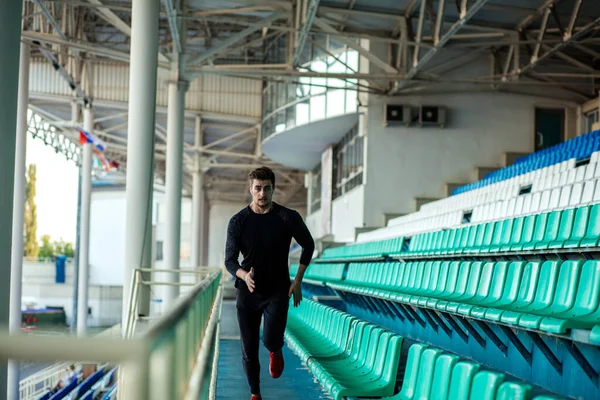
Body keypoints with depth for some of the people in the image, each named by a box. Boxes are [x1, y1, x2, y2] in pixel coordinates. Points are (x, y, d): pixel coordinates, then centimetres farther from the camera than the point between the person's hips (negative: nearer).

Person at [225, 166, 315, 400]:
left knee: (271, 340, -19)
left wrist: (298, 281, 2)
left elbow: (308, 245, 8)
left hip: (277, 291, -1)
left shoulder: (288, 218, -7)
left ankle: (276, 351, 19)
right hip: (247, 293, 1)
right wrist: (244, 275, -29)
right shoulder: (238, 221, -6)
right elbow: (230, 260, -6)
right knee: (249, 350, 5)